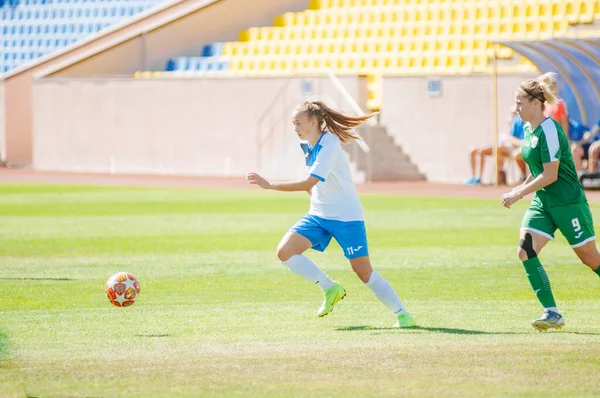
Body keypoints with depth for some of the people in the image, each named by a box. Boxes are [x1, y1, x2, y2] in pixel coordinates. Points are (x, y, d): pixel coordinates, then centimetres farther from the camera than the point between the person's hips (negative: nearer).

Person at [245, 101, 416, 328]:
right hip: (318, 215, 8)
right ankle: (330, 288, 4)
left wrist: (269, 185, -33)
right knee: (284, 251, -11)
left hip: (347, 217, -8)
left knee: (364, 273, -6)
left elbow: (308, 183, -30)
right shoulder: (307, 145, 4)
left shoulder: (330, 145, -22)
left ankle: (402, 315, 9)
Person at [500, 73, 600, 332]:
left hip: (568, 202, -8)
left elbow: (550, 175, -22)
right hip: (542, 202, 8)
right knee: (525, 251, -10)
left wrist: (518, 194, -20)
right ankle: (552, 313, -10)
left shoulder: (549, 130, -19)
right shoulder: (528, 129, 8)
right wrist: (523, 188, 15)